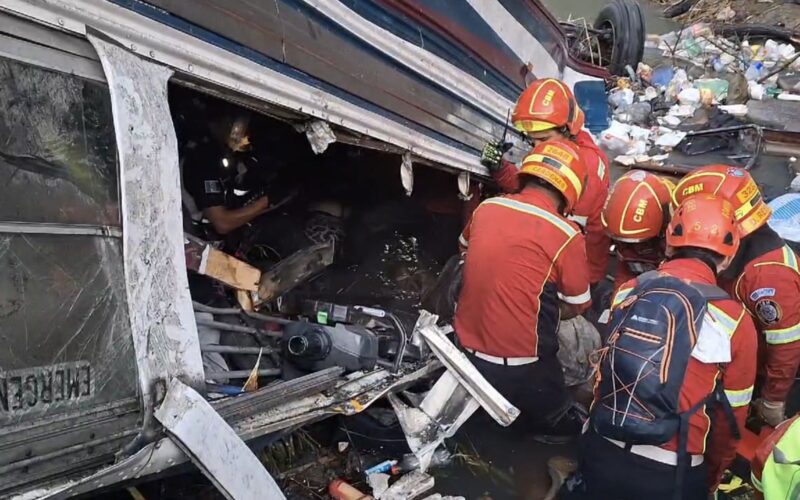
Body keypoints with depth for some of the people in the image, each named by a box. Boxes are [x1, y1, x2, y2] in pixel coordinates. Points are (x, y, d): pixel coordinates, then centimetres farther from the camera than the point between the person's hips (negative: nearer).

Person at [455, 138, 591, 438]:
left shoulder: (485, 208, -2)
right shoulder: (566, 235, -16)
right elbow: (575, 308, -3)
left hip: (465, 351, 4)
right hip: (520, 368, -4)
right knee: (560, 423, 23)